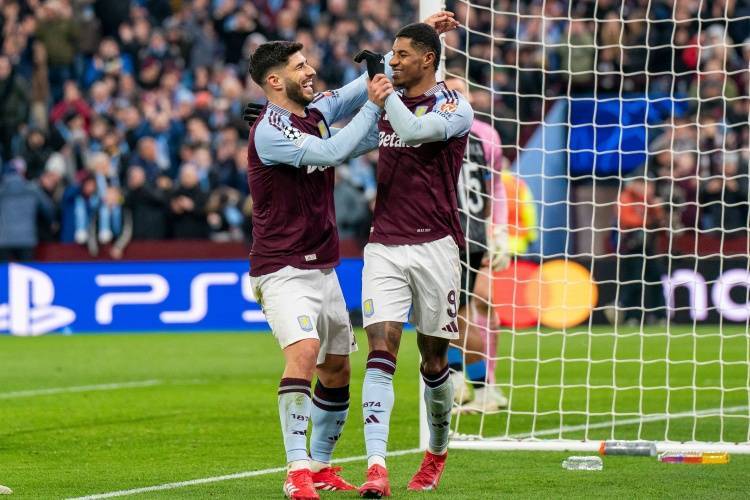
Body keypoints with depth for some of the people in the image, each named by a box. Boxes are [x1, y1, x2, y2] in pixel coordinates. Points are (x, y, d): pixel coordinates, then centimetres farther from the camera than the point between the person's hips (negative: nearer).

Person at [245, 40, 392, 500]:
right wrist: (373, 105, -19)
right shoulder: (269, 131, -16)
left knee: (338, 367, 13)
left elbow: (373, 84, 19)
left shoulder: (317, 110, 9)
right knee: (304, 351, -26)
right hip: (283, 269, -9)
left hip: (322, 268, 9)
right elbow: (332, 152, -27)